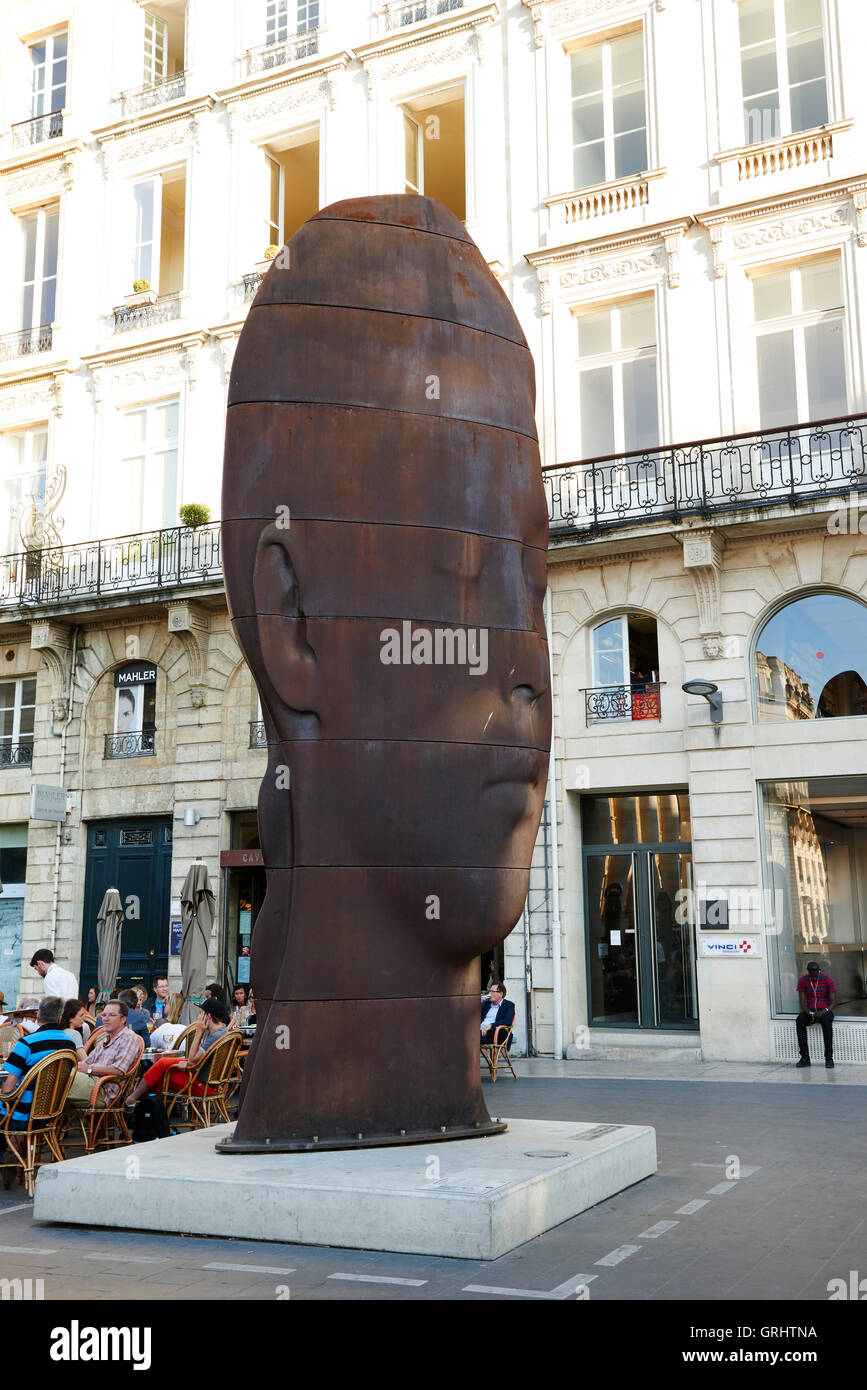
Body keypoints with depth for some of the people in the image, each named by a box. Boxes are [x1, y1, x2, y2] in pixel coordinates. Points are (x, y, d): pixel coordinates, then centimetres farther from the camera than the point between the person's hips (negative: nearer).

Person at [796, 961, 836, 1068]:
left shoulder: (828, 979, -6)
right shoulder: (803, 980, 1)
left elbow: (832, 1003, -9)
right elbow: (803, 1001, -2)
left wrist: (823, 1012, -28)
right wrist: (808, 1013, -22)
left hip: (824, 1011, -2)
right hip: (810, 1011, 2)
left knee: (826, 1020, -38)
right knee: (799, 1020, -31)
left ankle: (829, 1058, -33)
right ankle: (805, 1057, -28)